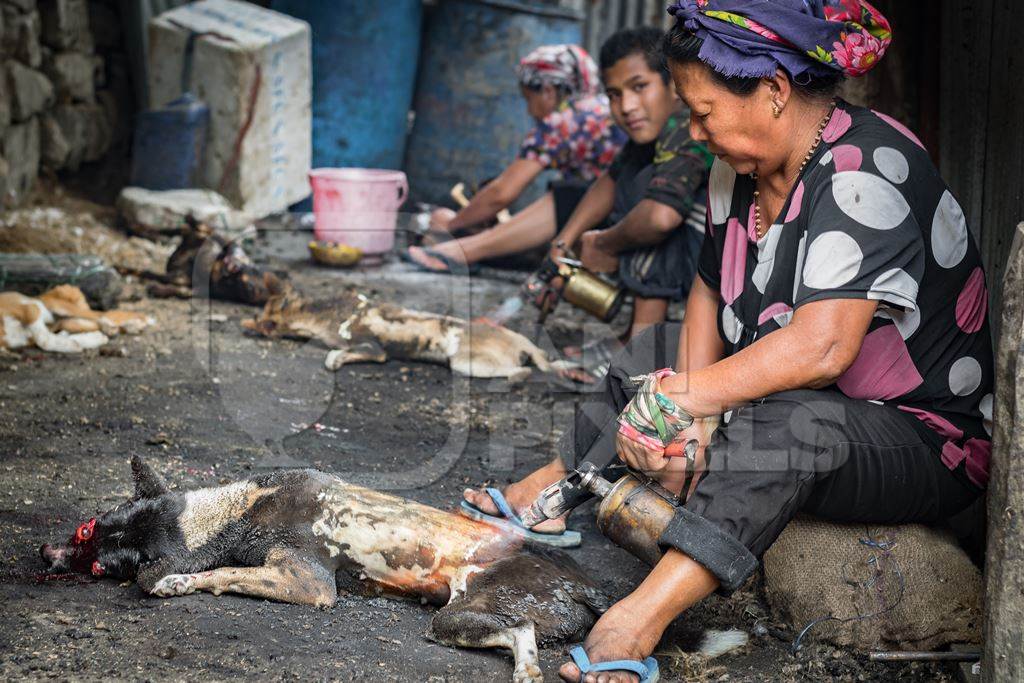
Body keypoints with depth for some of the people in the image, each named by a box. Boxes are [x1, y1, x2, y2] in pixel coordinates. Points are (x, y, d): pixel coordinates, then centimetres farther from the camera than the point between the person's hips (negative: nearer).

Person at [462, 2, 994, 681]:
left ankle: (639, 619, -44)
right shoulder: (743, 167, 0)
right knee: (655, 352, 15)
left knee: (783, 425, -38)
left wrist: (676, 403, -30)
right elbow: (709, 299, 5)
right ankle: (549, 490, 22)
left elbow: (821, 348, -38)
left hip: (926, 443, -9)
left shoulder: (867, 171, -27)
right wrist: (691, 414, -14)